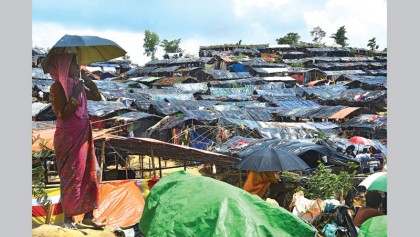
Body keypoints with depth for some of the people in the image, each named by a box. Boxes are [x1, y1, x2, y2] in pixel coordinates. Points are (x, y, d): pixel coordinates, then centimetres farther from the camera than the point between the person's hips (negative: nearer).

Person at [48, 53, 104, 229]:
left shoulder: (76, 84, 10)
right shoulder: (57, 87, -11)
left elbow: (97, 96, 18)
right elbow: (63, 114, -19)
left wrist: (88, 80, 8)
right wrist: (76, 94, -19)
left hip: (83, 136, 8)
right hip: (68, 138, -8)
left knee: (91, 174, 8)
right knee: (71, 177, -1)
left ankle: (88, 216, 17)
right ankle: (68, 218, 12)